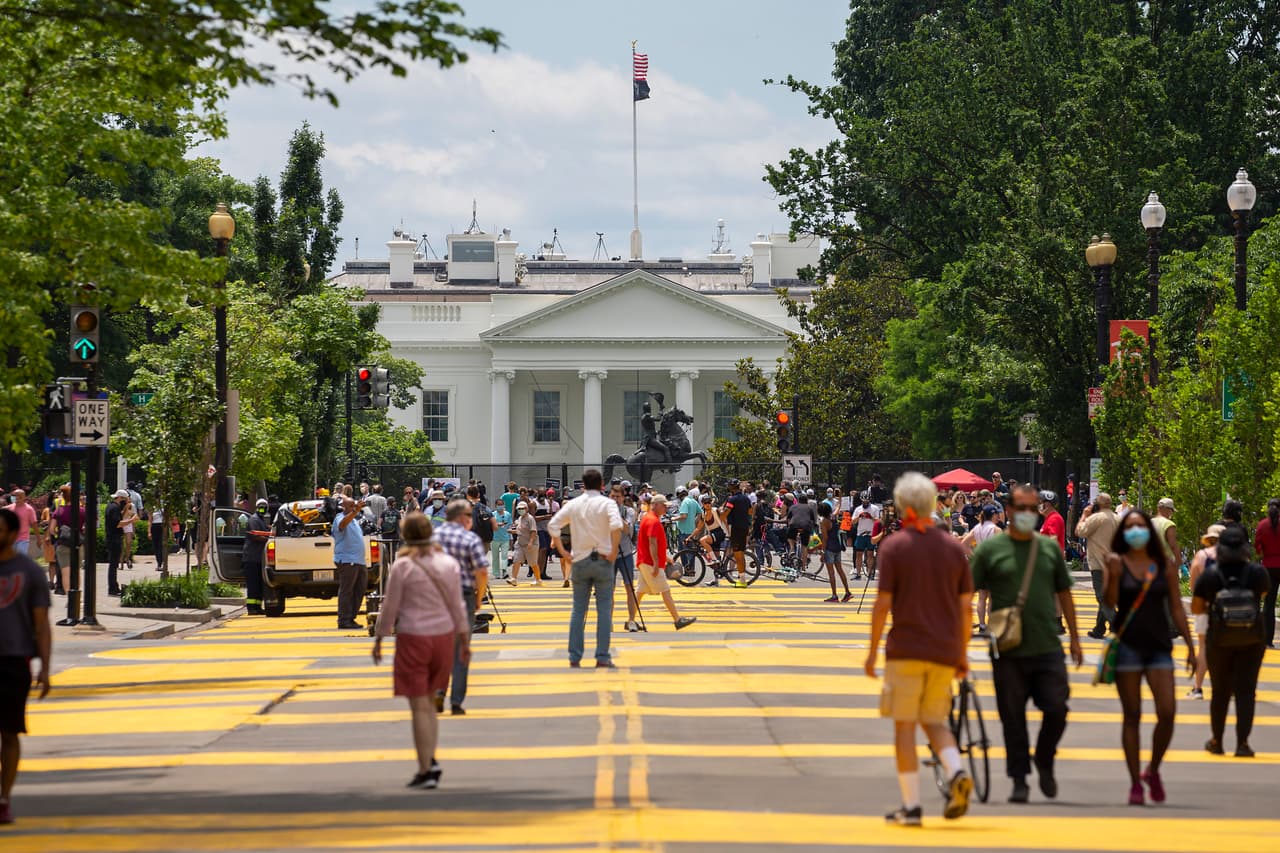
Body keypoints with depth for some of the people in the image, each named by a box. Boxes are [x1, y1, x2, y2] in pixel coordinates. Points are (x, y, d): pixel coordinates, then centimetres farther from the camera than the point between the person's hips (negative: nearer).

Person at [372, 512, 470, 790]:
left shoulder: (402, 566, -10)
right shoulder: (449, 563, 2)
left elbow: (390, 608, -7)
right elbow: (457, 606, 7)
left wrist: (379, 639, 4)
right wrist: (464, 639, 15)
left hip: (413, 639, -4)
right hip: (444, 636, 4)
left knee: (420, 706, 0)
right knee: (429, 702, 18)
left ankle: (426, 770, -1)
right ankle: (430, 760, 11)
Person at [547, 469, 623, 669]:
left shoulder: (574, 504, 5)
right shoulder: (607, 504, -5)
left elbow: (552, 525, -1)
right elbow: (616, 526, -23)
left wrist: (563, 552, 3)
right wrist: (613, 551, -14)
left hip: (580, 560, 3)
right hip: (602, 560, -3)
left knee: (578, 610, 8)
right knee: (604, 609, 1)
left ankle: (575, 657, 8)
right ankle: (602, 657, -3)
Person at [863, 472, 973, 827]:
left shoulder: (894, 547, -4)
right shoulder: (953, 547, 6)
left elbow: (883, 604, -8)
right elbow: (965, 605, 6)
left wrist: (872, 651, -1)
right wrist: (963, 653, 14)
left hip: (906, 648, -4)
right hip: (944, 651, 4)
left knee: (904, 725, 2)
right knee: (934, 720, 17)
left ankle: (910, 805, 0)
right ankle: (957, 773, -10)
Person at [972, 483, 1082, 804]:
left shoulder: (1050, 548, 10)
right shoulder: (990, 549, 0)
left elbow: (1064, 594, 17)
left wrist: (1074, 639, 17)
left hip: (1048, 648, 2)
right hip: (1008, 653, -2)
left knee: (1057, 710, -4)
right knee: (1013, 718, 2)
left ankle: (1044, 761, 22)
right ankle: (1019, 779, 13)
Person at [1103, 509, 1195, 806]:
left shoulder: (1165, 565, 7)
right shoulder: (1117, 563, 2)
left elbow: (1176, 607, 10)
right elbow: (1110, 603, -8)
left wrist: (1190, 645, 8)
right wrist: (1113, 575, -24)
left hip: (1159, 645, 2)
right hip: (1127, 645, -1)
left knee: (1167, 712, -10)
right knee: (1132, 715, 1)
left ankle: (1153, 770, 13)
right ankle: (1135, 784, 7)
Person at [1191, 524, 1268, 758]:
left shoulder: (1210, 576, -12)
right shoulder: (1257, 573, -11)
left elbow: (1196, 608, -4)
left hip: (1219, 640, 0)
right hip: (1252, 640, 0)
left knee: (1220, 692, 14)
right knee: (1246, 690, 3)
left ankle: (1216, 741, 23)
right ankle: (1242, 743, -3)